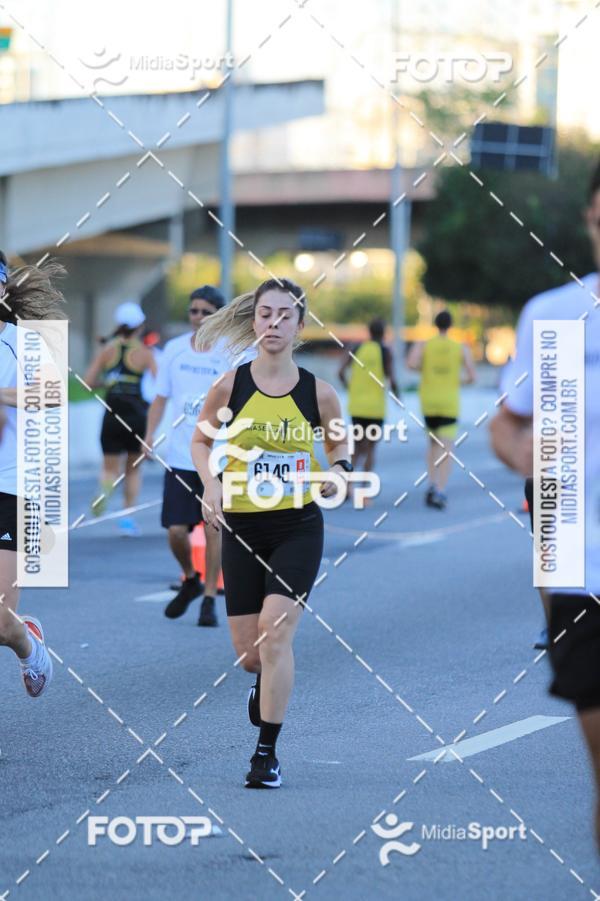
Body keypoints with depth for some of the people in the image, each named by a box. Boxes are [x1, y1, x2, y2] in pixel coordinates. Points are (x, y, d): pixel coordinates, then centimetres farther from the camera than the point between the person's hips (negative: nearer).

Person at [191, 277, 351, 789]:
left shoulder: (317, 391, -4)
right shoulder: (231, 386, -4)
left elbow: (339, 441, 13)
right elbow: (201, 440, 10)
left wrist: (337, 469, -8)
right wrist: (211, 483, -9)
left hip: (298, 527, -1)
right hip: (242, 529, 1)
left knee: (275, 631, -18)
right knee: (249, 653, 4)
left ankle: (267, 752, -9)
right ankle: (265, 682, 45)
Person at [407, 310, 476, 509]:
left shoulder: (422, 345, 0)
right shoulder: (462, 349, 1)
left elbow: (411, 364, -18)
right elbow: (472, 376, -3)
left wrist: (423, 369, 4)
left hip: (428, 401, 2)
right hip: (450, 403, -2)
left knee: (433, 444, 21)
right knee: (446, 449, -6)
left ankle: (432, 484, 7)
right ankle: (440, 492, -22)